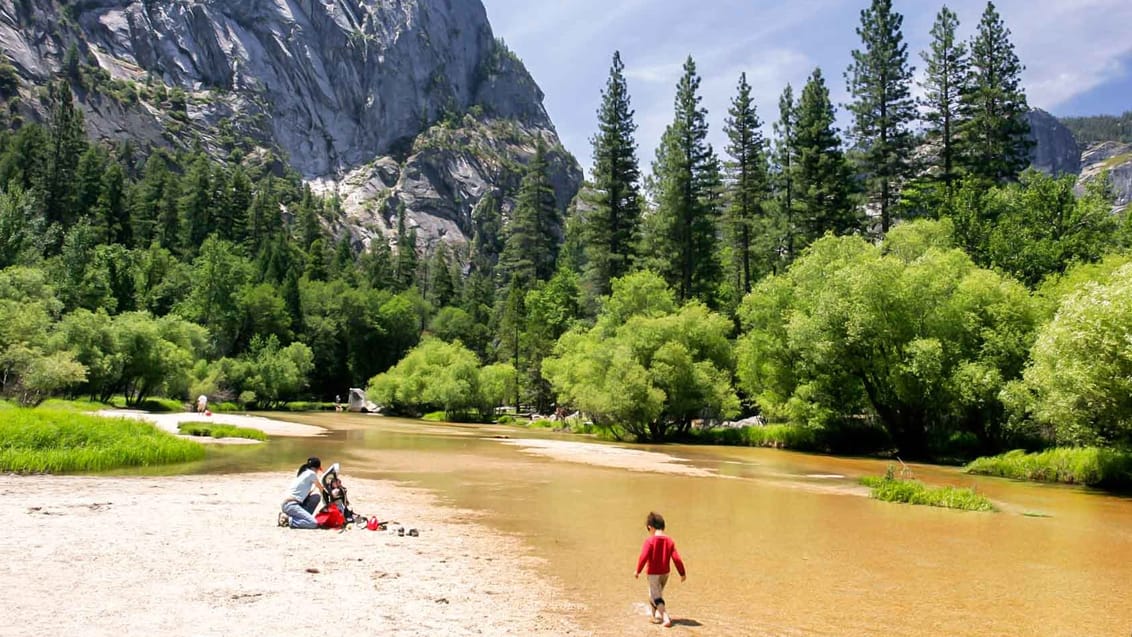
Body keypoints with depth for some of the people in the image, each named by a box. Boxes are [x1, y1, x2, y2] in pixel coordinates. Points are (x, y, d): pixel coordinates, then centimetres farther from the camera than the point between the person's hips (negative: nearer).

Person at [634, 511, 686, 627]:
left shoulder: (650, 540, -16)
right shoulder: (669, 541, -1)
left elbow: (644, 557, -21)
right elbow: (676, 558, -3)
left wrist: (638, 571, -10)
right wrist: (682, 573, 4)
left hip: (653, 574, -6)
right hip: (665, 573, 6)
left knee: (657, 598, 0)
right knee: (655, 595, 25)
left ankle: (666, 618, -14)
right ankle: (657, 616, 31)